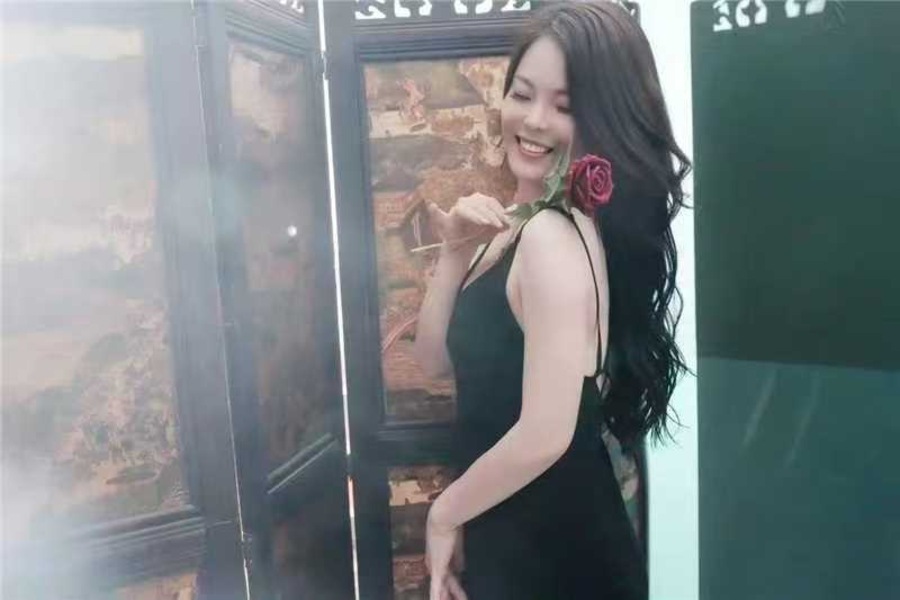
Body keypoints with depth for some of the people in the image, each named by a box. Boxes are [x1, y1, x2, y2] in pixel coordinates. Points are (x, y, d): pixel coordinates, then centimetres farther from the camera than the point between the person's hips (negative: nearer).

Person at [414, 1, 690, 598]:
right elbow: (437, 359, 4)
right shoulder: (518, 225, 3)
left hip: (557, 550, -8)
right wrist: (456, 251, -10)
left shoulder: (554, 236, -24)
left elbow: (544, 435, -29)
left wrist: (444, 513, -12)